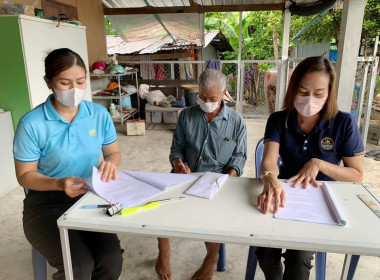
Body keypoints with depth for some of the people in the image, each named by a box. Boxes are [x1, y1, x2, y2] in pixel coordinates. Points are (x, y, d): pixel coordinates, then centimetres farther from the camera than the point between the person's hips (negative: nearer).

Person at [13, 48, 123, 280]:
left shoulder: (99, 114, -2)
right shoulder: (31, 124, -13)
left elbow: (114, 152, 9)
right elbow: (25, 175, -6)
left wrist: (111, 163, -16)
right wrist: (59, 184, -25)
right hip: (47, 203, -2)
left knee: (112, 260, -17)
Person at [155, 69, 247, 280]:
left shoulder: (236, 121, 2)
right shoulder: (186, 115, 7)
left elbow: (239, 156, 4)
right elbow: (176, 147, 11)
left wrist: (229, 177, -14)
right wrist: (178, 163, -11)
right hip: (185, 175, 2)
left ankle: (211, 259, 1)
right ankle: (164, 254, -1)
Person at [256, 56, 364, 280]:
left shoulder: (344, 123, -10)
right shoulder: (278, 120, -7)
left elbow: (357, 175, -5)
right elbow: (268, 161, -21)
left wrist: (319, 164, -21)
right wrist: (271, 180, -44)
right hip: (286, 196, 2)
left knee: (298, 257, -23)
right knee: (266, 252, -18)